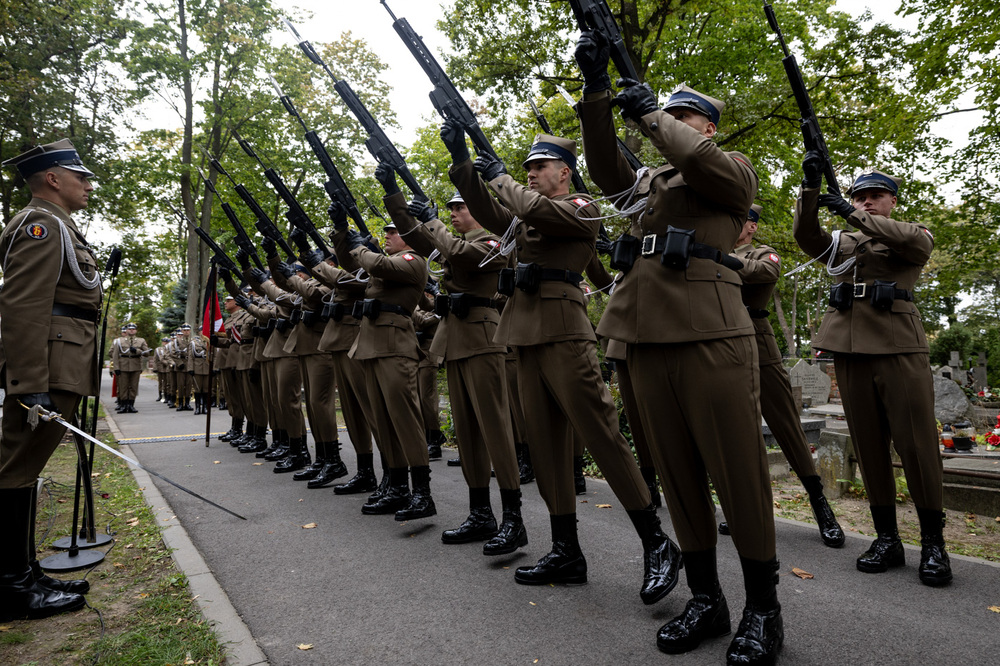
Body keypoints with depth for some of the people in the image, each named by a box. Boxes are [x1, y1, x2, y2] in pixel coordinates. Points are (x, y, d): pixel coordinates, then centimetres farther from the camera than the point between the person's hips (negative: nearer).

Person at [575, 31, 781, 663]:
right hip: (648, 338, 6)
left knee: (738, 473, -1)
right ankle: (706, 599, 21)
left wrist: (650, 113, -4)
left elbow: (705, 166, -12)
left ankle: (764, 611, 14)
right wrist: (597, 92, 2)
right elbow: (606, 170, 8)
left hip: (711, 335, -5)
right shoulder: (649, 178, 26)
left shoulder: (734, 169, 11)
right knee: (678, 475, 8)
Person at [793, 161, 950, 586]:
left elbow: (913, 239, -11)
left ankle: (933, 543, 8)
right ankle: (887, 539, 13)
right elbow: (806, 235, 2)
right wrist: (811, 189, -12)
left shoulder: (917, 237, 14)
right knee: (868, 445, 4)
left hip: (898, 345, -3)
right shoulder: (841, 242, 21)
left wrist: (856, 216, -17)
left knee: (916, 443, -5)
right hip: (850, 348, 3)